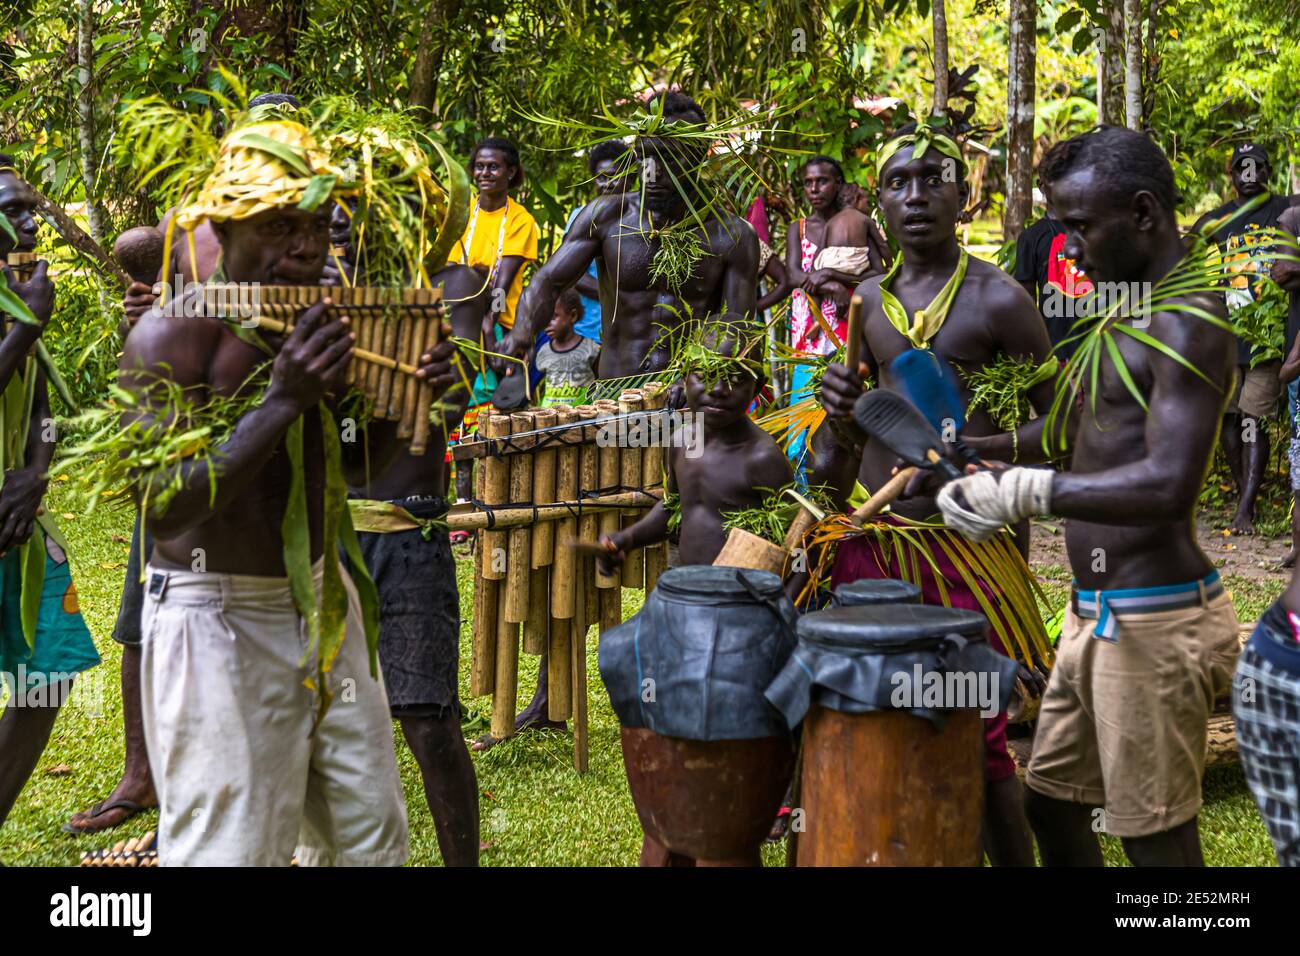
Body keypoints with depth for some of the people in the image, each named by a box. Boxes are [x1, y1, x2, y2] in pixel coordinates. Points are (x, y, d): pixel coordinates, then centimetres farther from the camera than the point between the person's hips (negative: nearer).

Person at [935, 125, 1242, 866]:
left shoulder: (1187, 321, -16)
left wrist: (1026, 492, -33)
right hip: (1096, 613, 10)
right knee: (1052, 803, 18)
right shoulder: (1128, 311, 14)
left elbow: (1169, 486, -28)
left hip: (1153, 623, -10)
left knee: (1157, 840, 1)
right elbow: (1075, 428, 23)